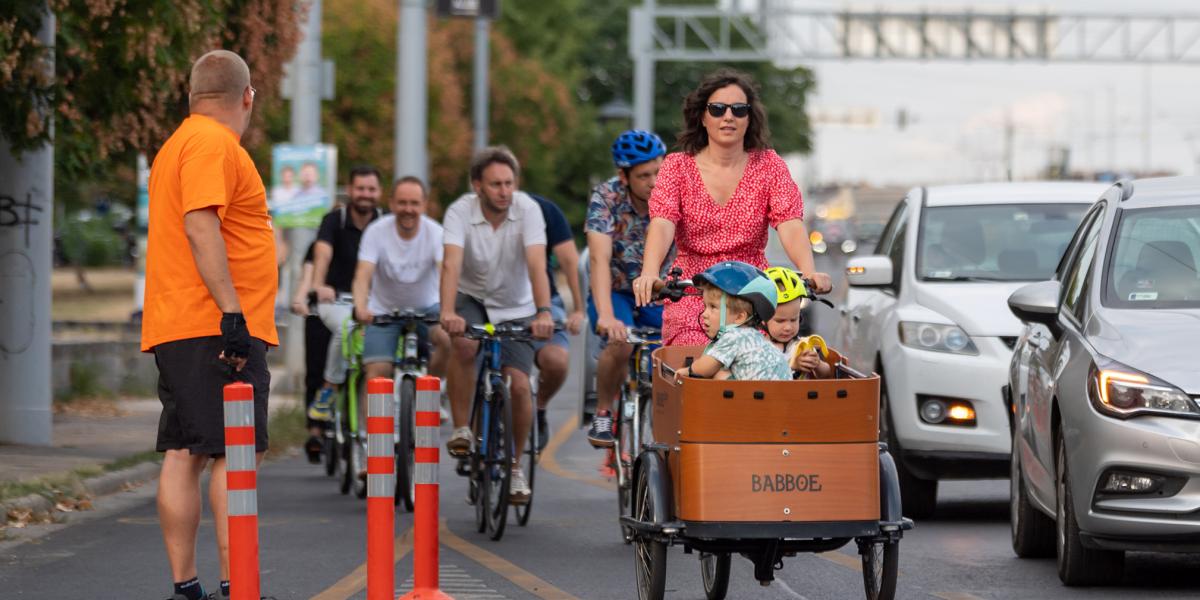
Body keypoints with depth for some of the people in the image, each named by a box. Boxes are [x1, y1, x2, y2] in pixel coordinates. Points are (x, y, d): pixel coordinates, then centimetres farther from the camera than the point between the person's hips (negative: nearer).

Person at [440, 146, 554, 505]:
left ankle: (514, 466, 8)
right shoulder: (460, 212, -21)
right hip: (472, 299, -1)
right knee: (464, 346, -33)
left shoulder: (527, 210, -20)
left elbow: (537, 265, -32)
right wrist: (447, 312, -51)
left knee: (519, 384, -13)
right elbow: (451, 265, -34)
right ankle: (461, 430, -16)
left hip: (516, 307, 1)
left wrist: (543, 312, -47)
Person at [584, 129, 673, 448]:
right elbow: (600, 259, -33)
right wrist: (606, 316, -48)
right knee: (620, 344, -32)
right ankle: (602, 416, -9)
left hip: (659, 297, 2)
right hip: (615, 293, -2)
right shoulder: (606, 197, -22)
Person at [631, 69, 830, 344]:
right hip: (692, 298, -1)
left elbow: (790, 225, -9)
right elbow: (662, 224, -13)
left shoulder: (769, 165, 6)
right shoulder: (678, 166, 4)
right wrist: (649, 273, -33)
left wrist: (809, 273, -30)